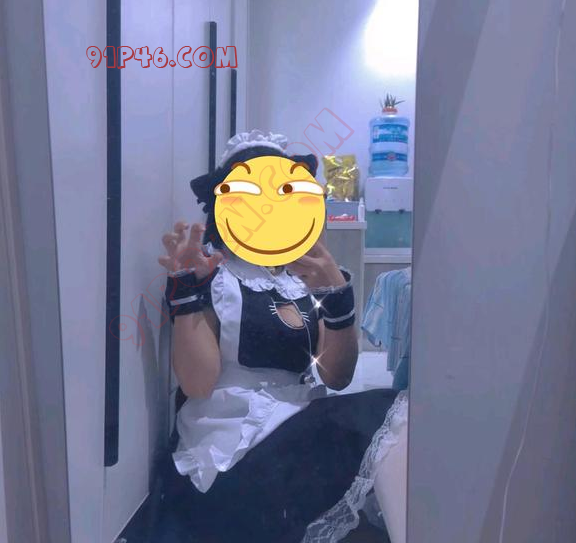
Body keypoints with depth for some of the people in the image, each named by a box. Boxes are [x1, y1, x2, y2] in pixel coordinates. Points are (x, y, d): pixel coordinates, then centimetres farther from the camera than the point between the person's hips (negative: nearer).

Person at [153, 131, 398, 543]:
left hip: (308, 430, 7)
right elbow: (197, 384, -14)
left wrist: (337, 292, -16)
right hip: (235, 452, -6)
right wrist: (187, 289, -21)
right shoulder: (211, 275, -3)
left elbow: (337, 377, -1)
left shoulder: (302, 275, 10)